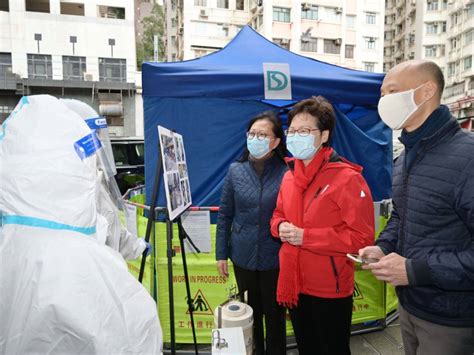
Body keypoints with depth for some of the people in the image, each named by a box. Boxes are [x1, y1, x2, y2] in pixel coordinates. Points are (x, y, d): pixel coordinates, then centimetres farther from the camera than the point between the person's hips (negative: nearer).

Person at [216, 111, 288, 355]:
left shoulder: (286, 174, -12)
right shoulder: (235, 171, -2)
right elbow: (224, 215, 3)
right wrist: (221, 253, 3)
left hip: (276, 259, -2)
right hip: (243, 257, 3)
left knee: (274, 314, 16)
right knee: (250, 313, 21)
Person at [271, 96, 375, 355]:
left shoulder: (347, 178, -18)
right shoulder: (289, 176, 4)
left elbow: (362, 238, -21)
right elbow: (278, 215, 15)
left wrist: (305, 236, -23)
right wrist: (281, 227, -9)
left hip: (331, 290, -6)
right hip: (294, 285, 7)